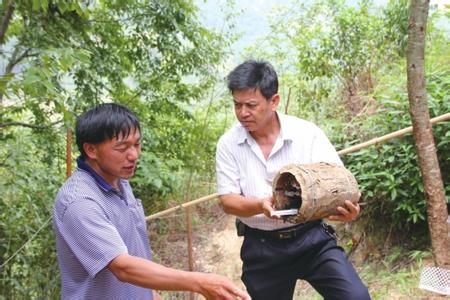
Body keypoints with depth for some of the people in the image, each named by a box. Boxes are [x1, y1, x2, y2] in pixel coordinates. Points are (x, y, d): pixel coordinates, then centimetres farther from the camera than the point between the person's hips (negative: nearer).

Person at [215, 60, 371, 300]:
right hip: (261, 246, 2)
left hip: (311, 237, -1)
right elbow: (228, 200, -6)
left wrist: (346, 206, -33)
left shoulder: (307, 133, -8)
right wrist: (261, 205, -28)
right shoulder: (228, 144, -4)